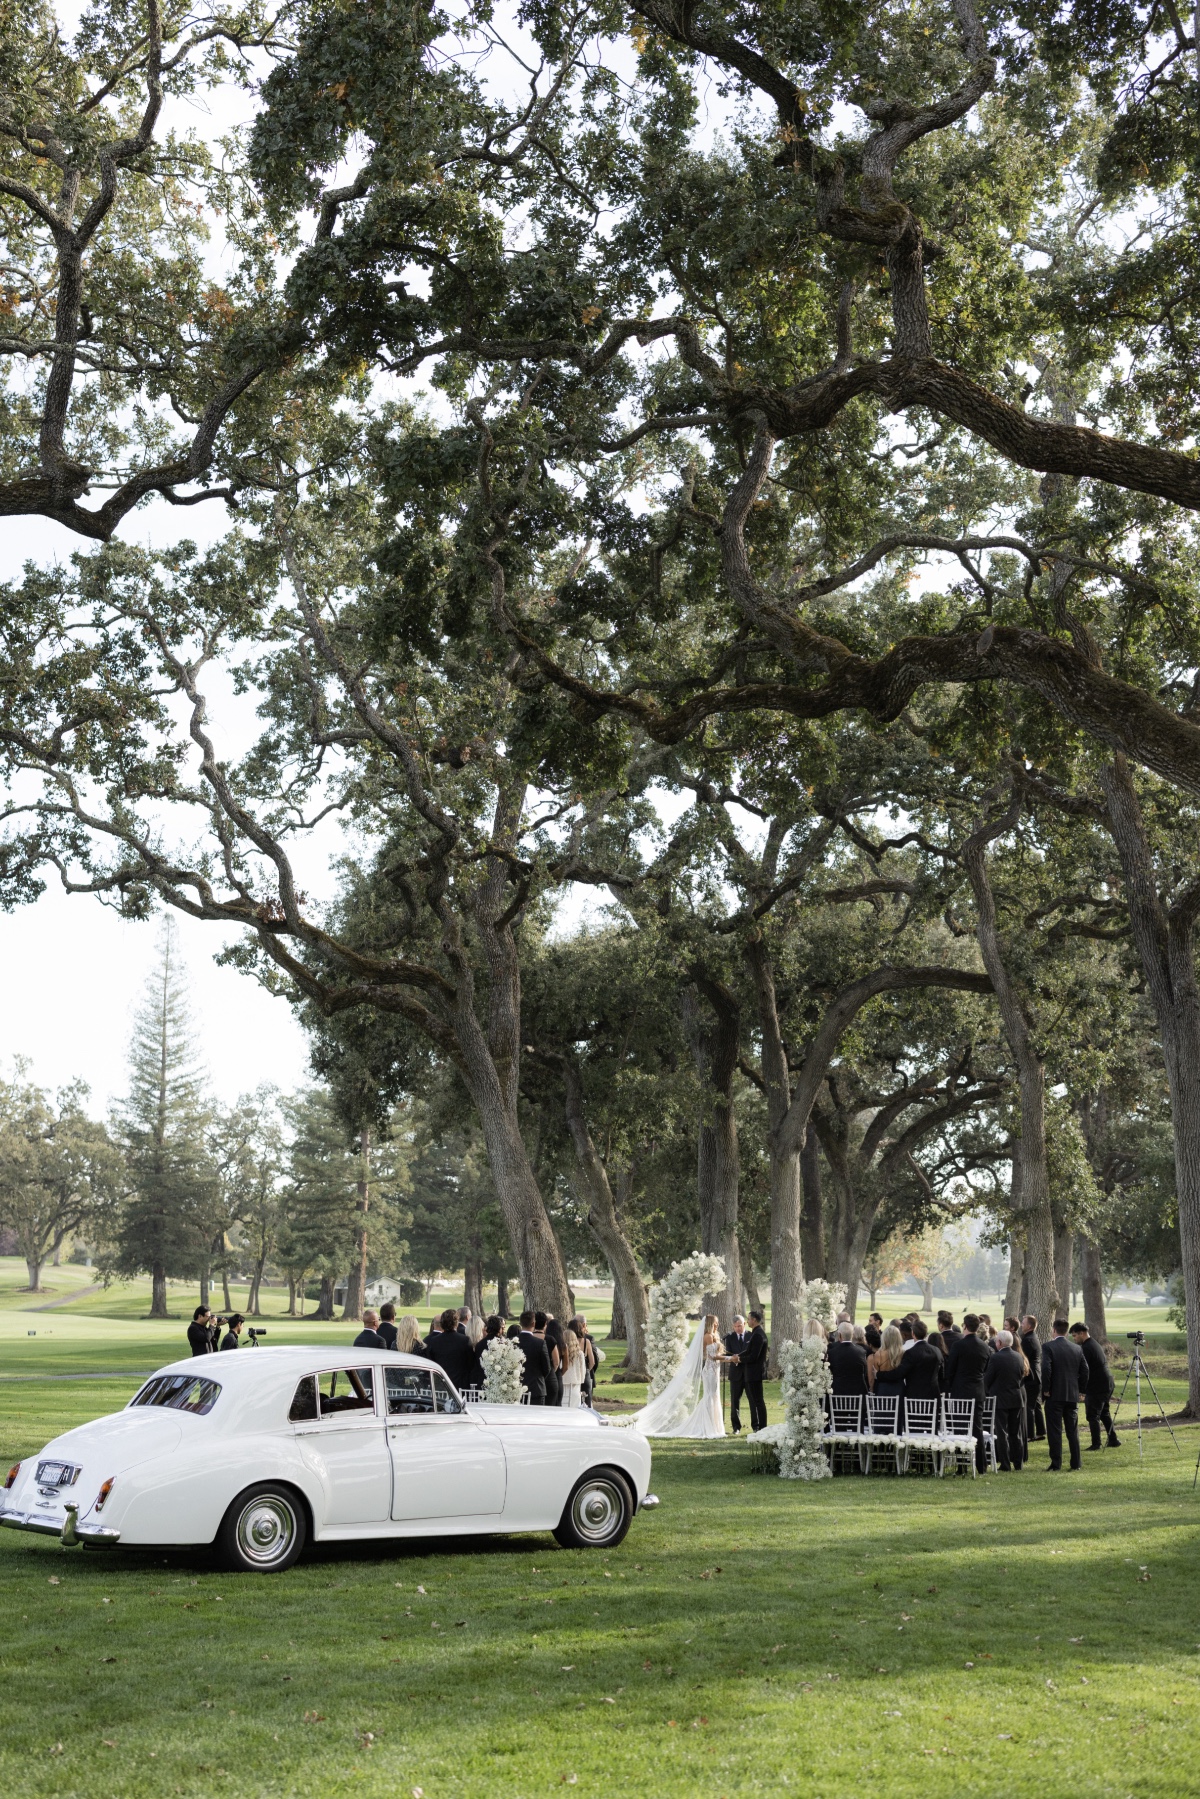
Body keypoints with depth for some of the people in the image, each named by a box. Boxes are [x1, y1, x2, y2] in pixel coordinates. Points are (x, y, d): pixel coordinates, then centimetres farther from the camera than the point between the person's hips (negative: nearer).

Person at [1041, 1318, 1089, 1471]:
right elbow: (1084, 1370, 5)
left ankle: (1056, 1465, -1)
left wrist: (1045, 1390, -9)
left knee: (1054, 1431, 0)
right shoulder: (1077, 1348, 6)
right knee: (1073, 1431, 11)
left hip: (1054, 1395, -5)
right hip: (1073, 1395, 5)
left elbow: (1046, 1369, -18)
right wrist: (1081, 1389, 14)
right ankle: (1076, 1464, 14)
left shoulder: (1048, 1347, -9)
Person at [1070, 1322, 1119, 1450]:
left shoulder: (1086, 1348, -17)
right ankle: (1113, 1440, 23)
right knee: (1104, 1413, 19)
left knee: (1093, 1416, -3)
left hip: (1096, 1387, -10)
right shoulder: (1095, 1344, 14)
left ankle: (1096, 1444, -3)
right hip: (1107, 1384, 10)